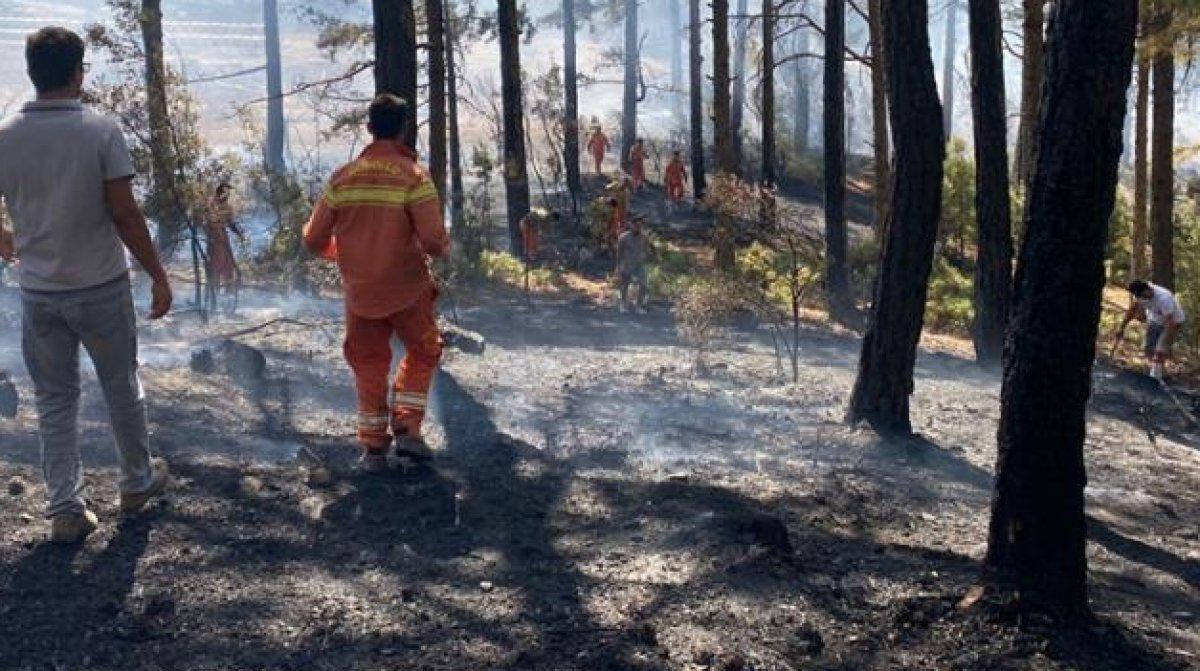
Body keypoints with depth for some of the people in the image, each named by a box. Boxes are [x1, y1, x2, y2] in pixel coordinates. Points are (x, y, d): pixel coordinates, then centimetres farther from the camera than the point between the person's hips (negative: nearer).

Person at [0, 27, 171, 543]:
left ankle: (64, 510, 13)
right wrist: (159, 277, -6)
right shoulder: (101, 131, -14)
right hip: (101, 287, -2)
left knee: (54, 402, 12)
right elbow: (125, 214, -16)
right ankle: (138, 482, 32)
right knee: (122, 390, 16)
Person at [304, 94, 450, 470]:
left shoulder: (342, 178, -3)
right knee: (422, 354, 20)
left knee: (369, 367, 18)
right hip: (407, 289, -3)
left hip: (359, 293, 3)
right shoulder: (413, 176, -14)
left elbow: (314, 240, 0)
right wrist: (443, 246, 2)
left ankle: (373, 447, 20)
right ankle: (406, 431, 11)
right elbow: (433, 240, -20)